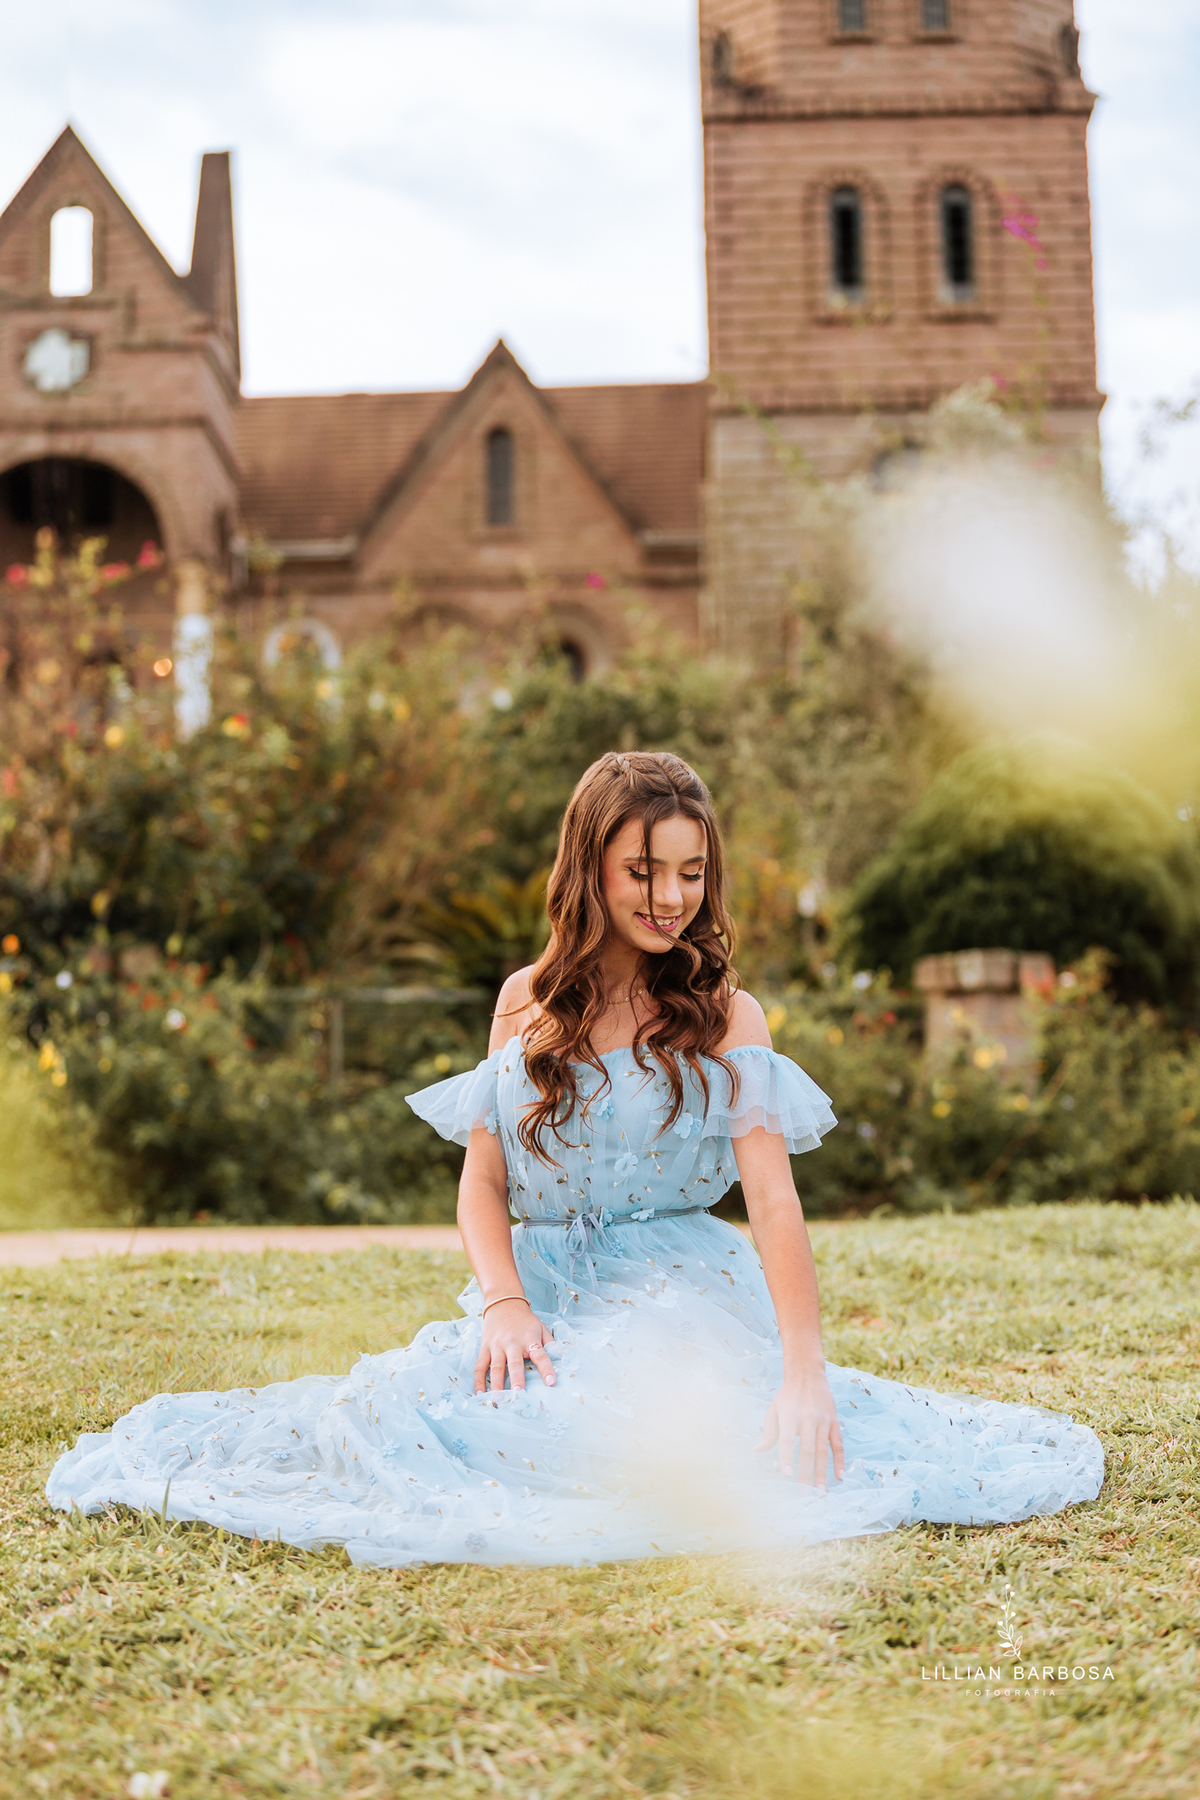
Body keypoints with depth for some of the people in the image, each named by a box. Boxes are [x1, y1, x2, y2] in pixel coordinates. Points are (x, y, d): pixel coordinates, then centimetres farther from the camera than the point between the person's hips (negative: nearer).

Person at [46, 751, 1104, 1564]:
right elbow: (483, 1181, 9)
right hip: (542, 1295, 3)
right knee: (405, 1411, -24)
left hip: (681, 1298, -3)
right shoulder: (528, 1003, 11)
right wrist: (503, 1303, -13)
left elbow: (774, 1200, -11)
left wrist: (806, 1370, -25)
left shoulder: (725, 1015, 0)